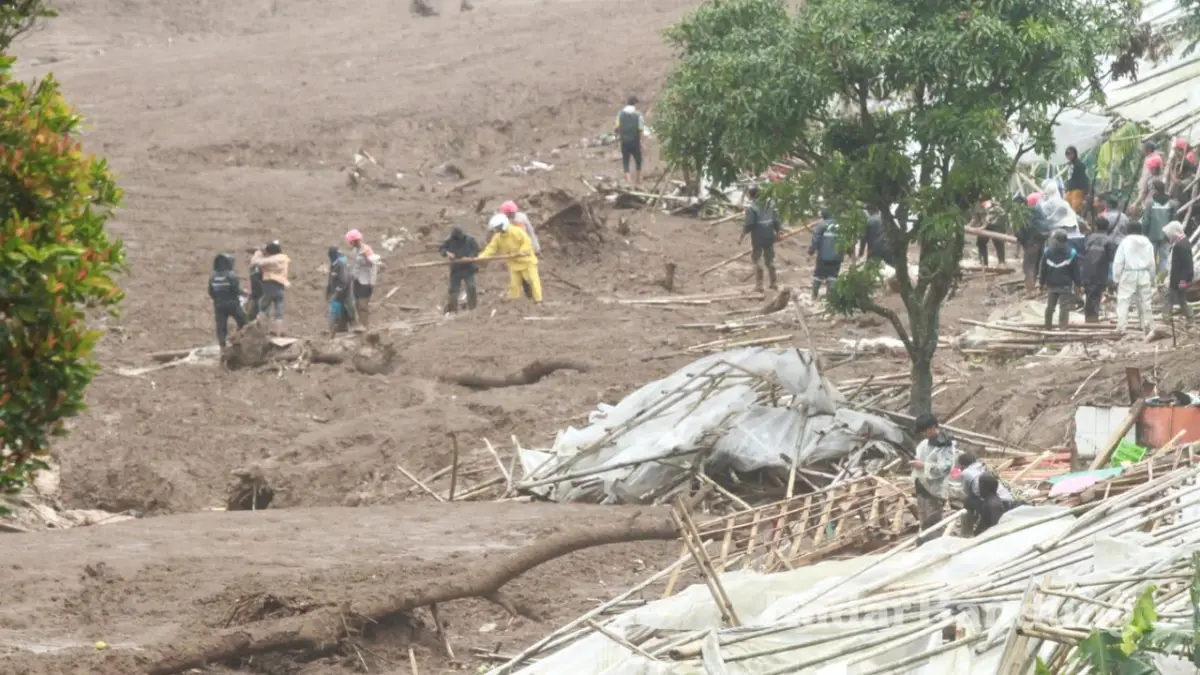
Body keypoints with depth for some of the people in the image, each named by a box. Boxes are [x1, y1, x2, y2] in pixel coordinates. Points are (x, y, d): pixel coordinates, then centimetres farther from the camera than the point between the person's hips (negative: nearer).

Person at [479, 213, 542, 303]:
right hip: (514, 263, 6)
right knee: (513, 284, 10)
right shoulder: (497, 237, -2)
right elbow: (491, 249, -5)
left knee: (533, 281, -5)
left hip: (526, 260, -6)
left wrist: (522, 252, -33)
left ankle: (538, 301, 1)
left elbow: (527, 242, -20)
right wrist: (480, 258, -18)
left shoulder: (516, 231, -21)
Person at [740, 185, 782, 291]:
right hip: (769, 237, 5)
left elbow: (749, 225, -17)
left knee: (756, 261, 7)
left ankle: (759, 284, 6)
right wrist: (777, 232, 17)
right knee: (770, 260, 17)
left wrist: (741, 237, -7)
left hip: (758, 238, -5)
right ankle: (773, 283, 23)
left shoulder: (751, 207, -15)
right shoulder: (770, 203, 1)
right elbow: (776, 220, 5)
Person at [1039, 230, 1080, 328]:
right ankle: (1063, 326, -13)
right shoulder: (1071, 253, -6)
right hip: (1066, 285, -4)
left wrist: (1042, 282, 14)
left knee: (1050, 306, 16)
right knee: (1064, 307, -5)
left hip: (1052, 284, 4)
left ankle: (1048, 325, 25)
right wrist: (1078, 283, 2)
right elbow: (1076, 271, -4)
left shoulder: (1048, 252, 2)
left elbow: (1043, 270, 6)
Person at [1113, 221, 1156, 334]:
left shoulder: (1125, 242, -6)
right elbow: (1152, 263, 10)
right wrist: (1152, 279, 19)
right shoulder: (1147, 243, 6)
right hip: (1144, 275, 4)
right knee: (1145, 302, 12)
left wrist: (1117, 278, 0)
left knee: (1123, 301, -4)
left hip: (1128, 275, -4)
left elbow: (1118, 262, -7)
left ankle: (1121, 326, -13)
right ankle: (1148, 326, 17)